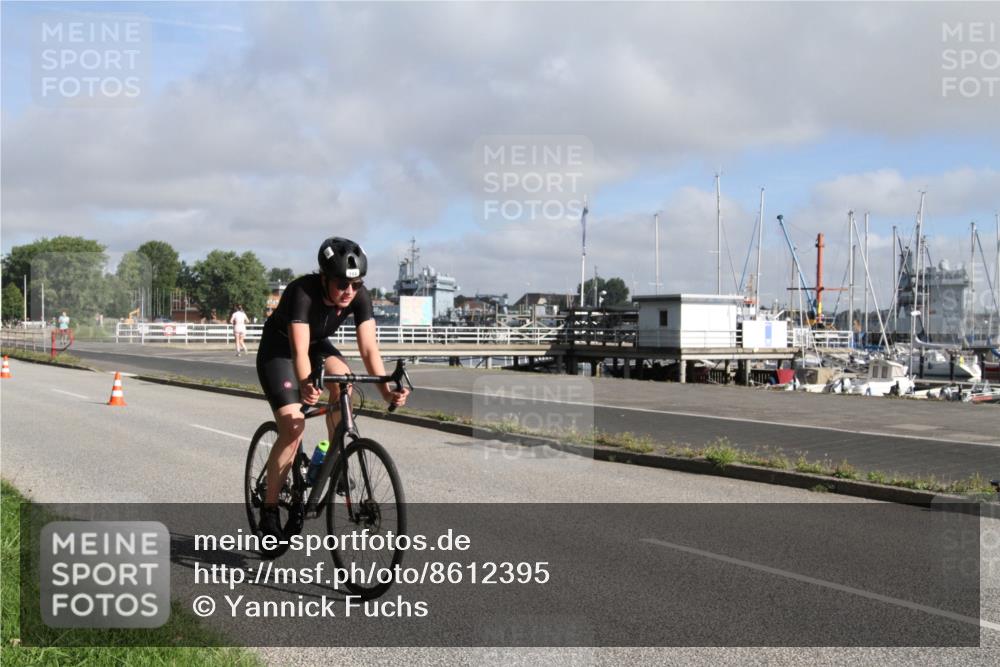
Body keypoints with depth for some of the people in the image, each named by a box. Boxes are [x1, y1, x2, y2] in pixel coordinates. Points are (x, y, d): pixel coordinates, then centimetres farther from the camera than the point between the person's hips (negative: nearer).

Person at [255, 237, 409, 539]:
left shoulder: (359, 296, -23)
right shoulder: (302, 291, -36)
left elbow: (369, 348, -27)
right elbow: (299, 351, -44)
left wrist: (386, 390, -40)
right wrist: (305, 386, -63)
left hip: (318, 345, 5)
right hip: (278, 350, -5)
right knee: (293, 428, -18)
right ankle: (269, 509, -2)